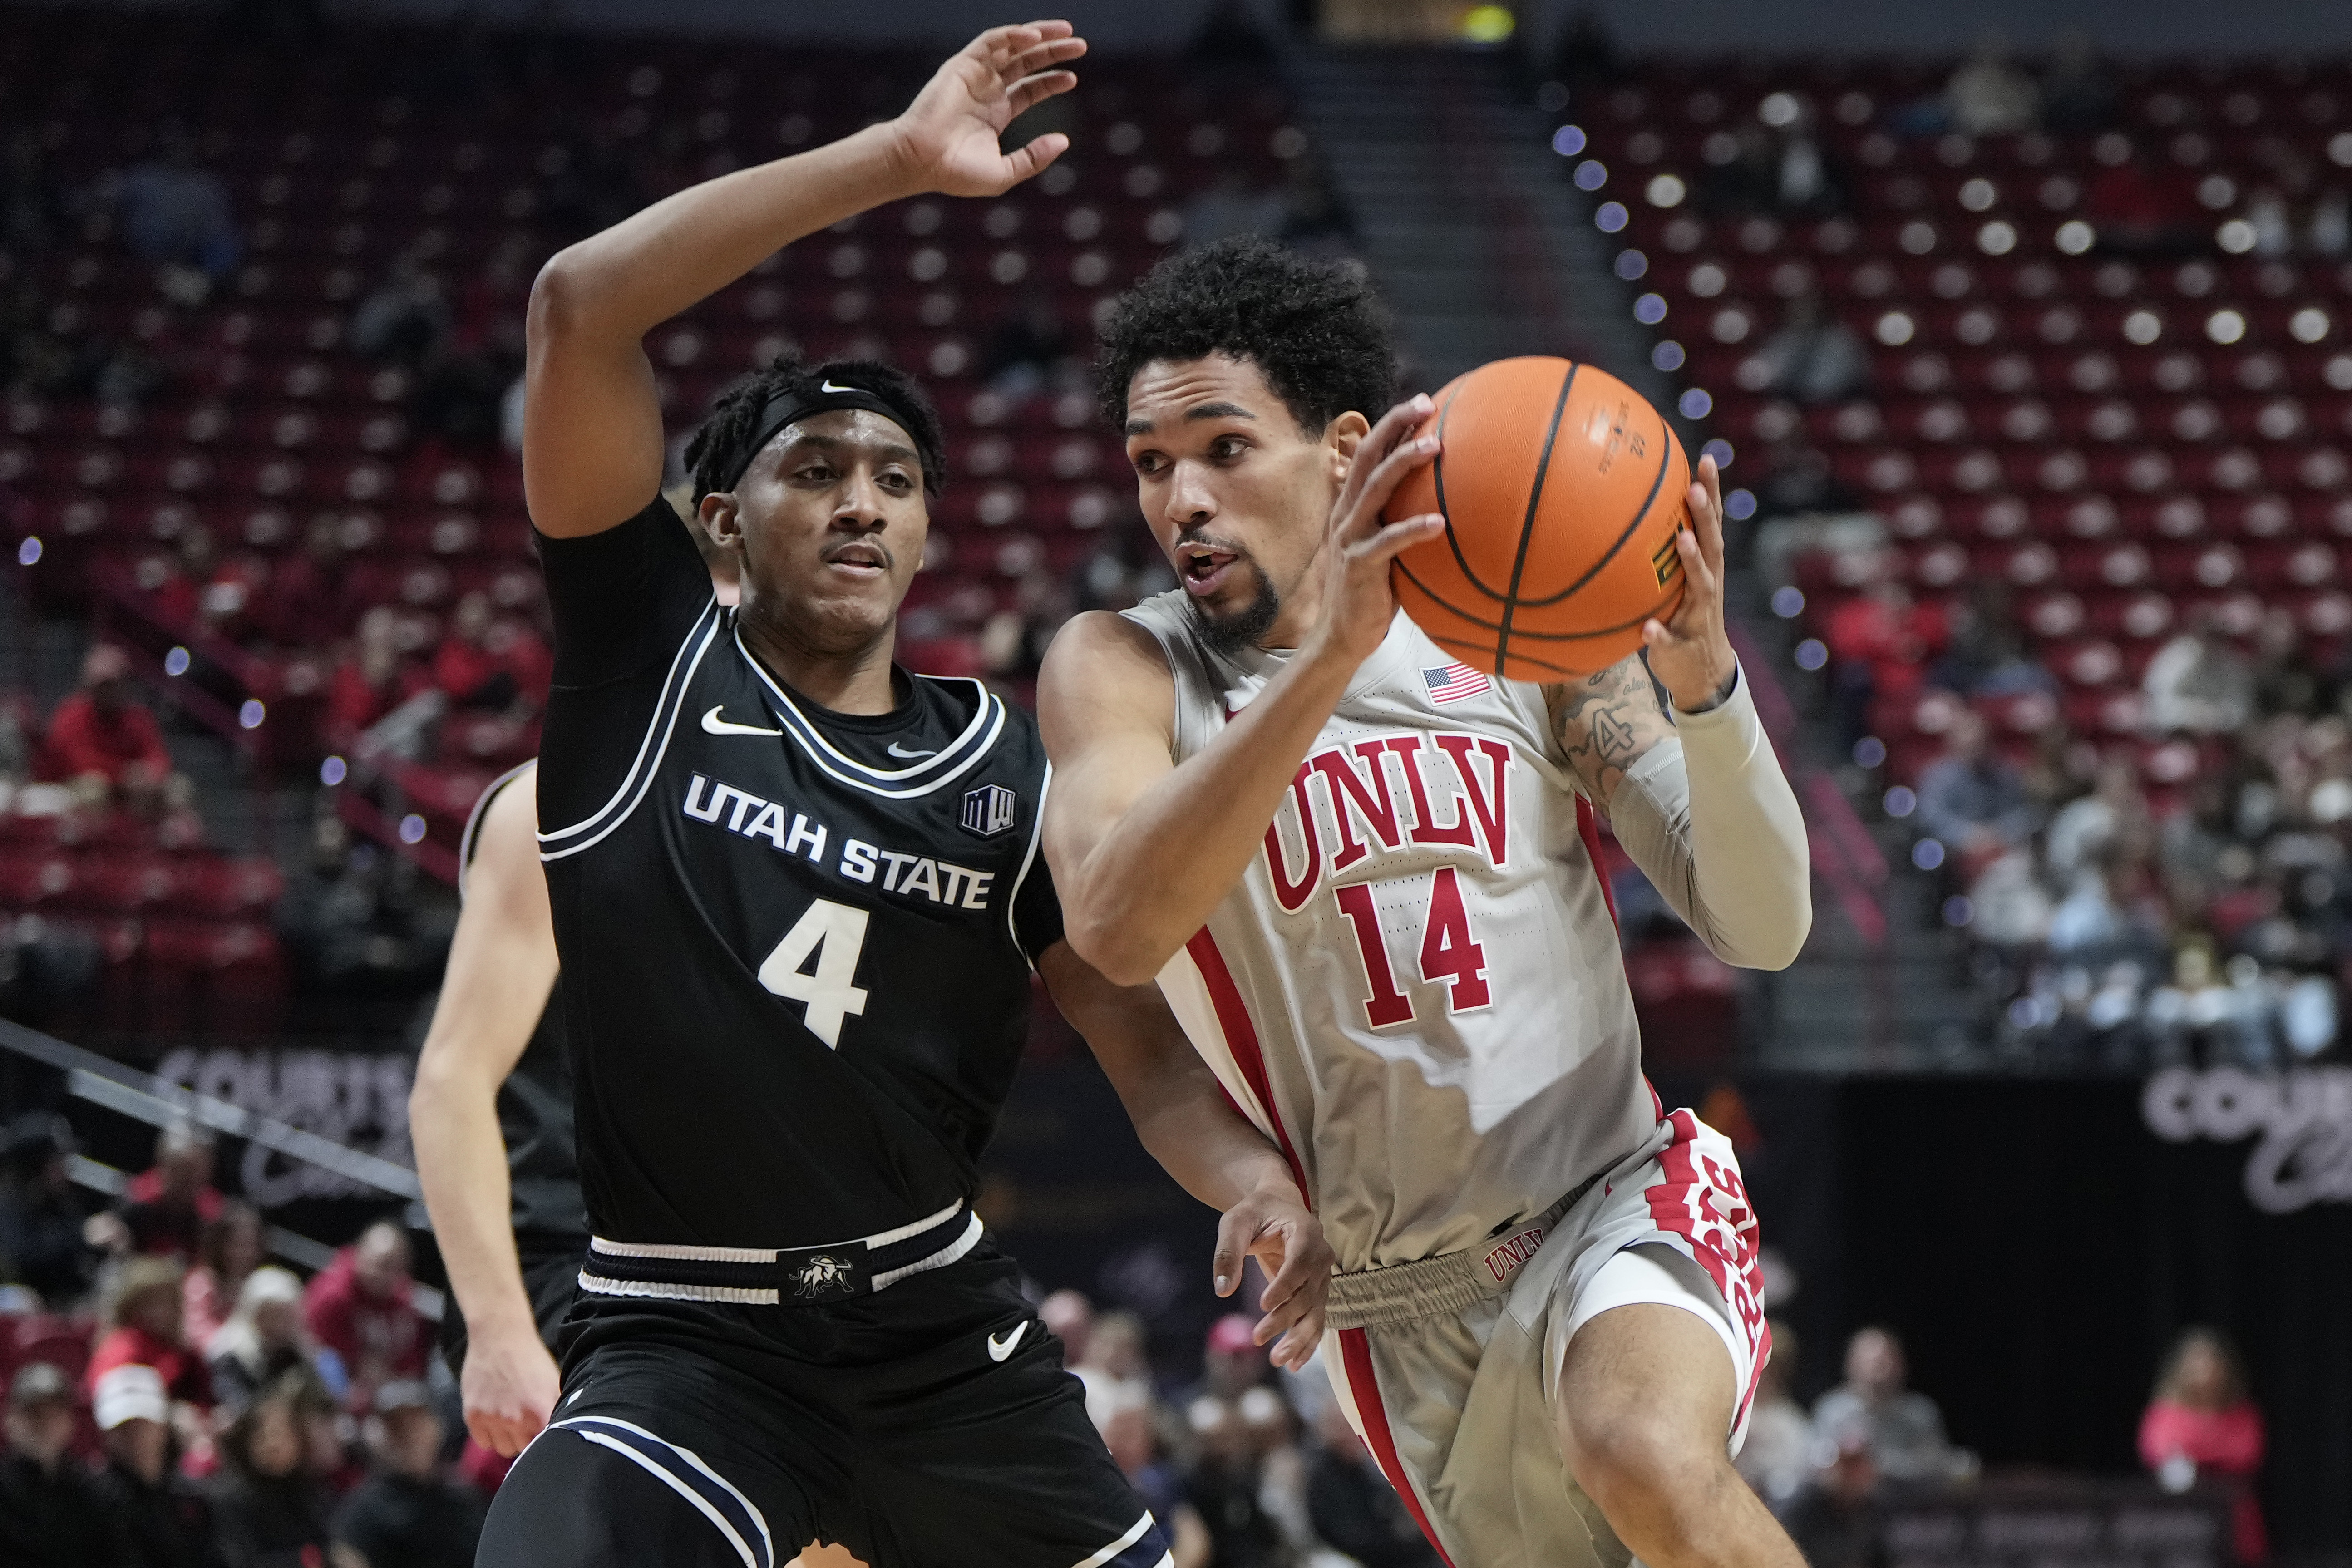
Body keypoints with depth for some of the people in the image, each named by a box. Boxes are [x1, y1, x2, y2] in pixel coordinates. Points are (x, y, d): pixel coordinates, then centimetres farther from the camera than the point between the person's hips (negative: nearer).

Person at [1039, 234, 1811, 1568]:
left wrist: (1705, 682, -22)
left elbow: (1763, 929, -3)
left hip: (1618, 1205, -2)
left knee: (1648, 1459, -34)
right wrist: (1334, 649, -37)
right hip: (1403, 1305, 2)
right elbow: (1117, 927, -27)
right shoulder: (1122, 671, -5)